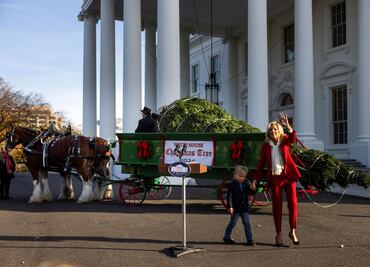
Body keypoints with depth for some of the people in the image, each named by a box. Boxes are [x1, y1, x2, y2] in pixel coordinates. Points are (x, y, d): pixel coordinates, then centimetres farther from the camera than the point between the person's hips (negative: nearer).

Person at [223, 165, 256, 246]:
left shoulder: (245, 185, 7)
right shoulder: (233, 185, -10)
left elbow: (250, 192, 12)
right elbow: (229, 196, -14)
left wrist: (253, 189, -11)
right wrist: (230, 207, -19)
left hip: (244, 208, 5)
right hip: (236, 208, -5)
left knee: (247, 224, 3)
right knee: (232, 223, 7)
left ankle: (250, 239, 8)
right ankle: (226, 237, 23)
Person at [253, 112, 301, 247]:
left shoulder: (285, 141, 3)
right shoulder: (265, 146, 4)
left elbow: (293, 137, -21)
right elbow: (261, 163, 7)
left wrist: (287, 126, -39)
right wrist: (255, 180, 2)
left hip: (288, 175, 0)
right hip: (275, 178, 0)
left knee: (293, 203, -4)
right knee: (277, 206, 4)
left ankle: (292, 232, 15)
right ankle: (278, 234, 15)